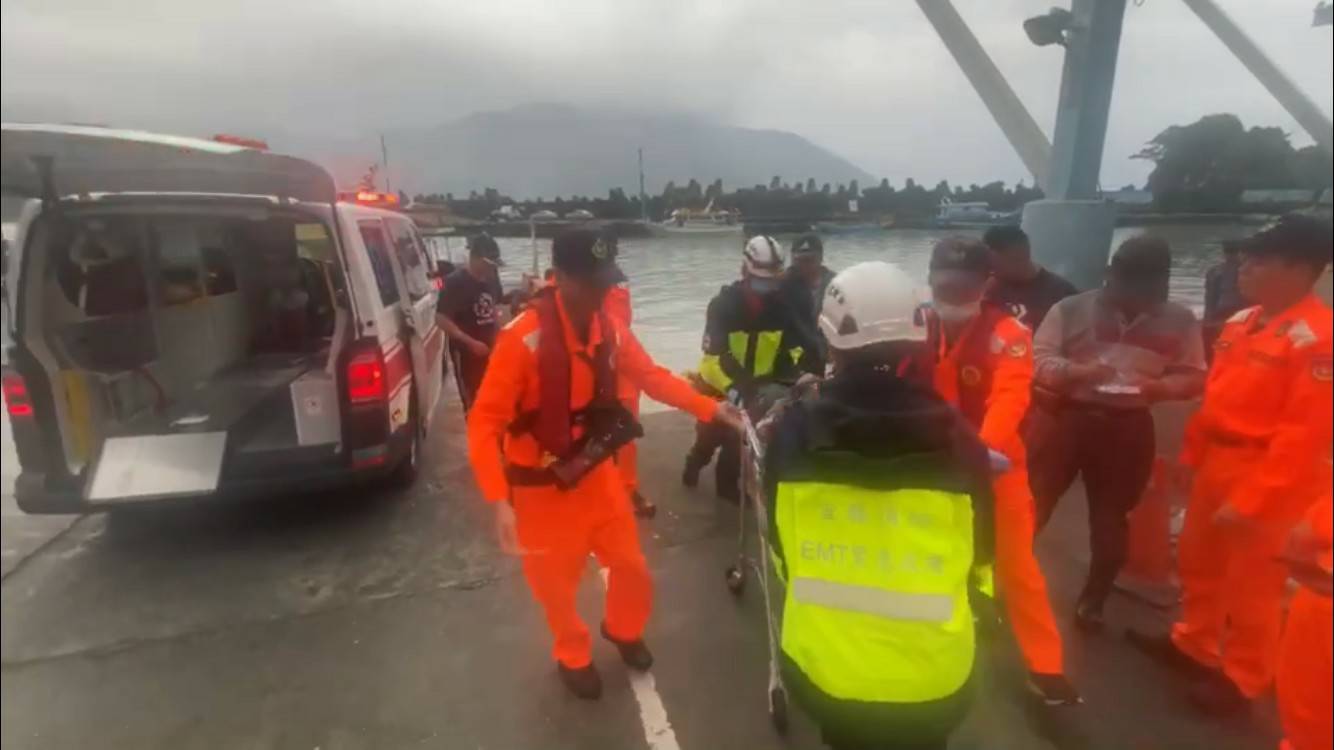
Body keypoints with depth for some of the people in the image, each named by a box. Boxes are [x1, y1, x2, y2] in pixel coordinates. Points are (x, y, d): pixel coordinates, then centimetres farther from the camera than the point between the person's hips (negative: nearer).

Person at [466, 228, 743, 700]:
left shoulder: (609, 330, -7)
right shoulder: (524, 338, -26)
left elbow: (652, 377, 1)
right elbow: (484, 422, -25)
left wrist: (710, 409, -10)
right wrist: (499, 501, -34)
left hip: (595, 473, 5)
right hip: (541, 488, -5)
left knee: (632, 567, 16)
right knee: (556, 585, 14)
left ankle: (623, 631, 50)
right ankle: (573, 657, 47)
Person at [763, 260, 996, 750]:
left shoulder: (792, 430, -15)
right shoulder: (955, 439, -16)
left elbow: (779, 542, -2)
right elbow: (980, 552, -1)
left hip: (824, 665, 0)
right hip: (932, 674, 0)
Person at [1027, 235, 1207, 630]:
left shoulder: (1180, 321, 2)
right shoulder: (1070, 309, -5)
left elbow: (1194, 377, 5)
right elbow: (1039, 359, -8)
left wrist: (1159, 386, -17)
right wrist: (1078, 371, -27)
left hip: (1127, 429, 2)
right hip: (1063, 418, -2)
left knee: (1111, 518, 13)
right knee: (1030, 504, 3)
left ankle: (1092, 600, 30)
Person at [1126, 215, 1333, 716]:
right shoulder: (1241, 322, 6)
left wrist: (1251, 500, -22)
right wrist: (1192, 455, 15)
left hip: (1268, 481, -8)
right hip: (1217, 465, 8)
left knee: (1251, 584, 9)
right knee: (1198, 561, 21)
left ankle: (1242, 679, 29)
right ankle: (1193, 645, 42)